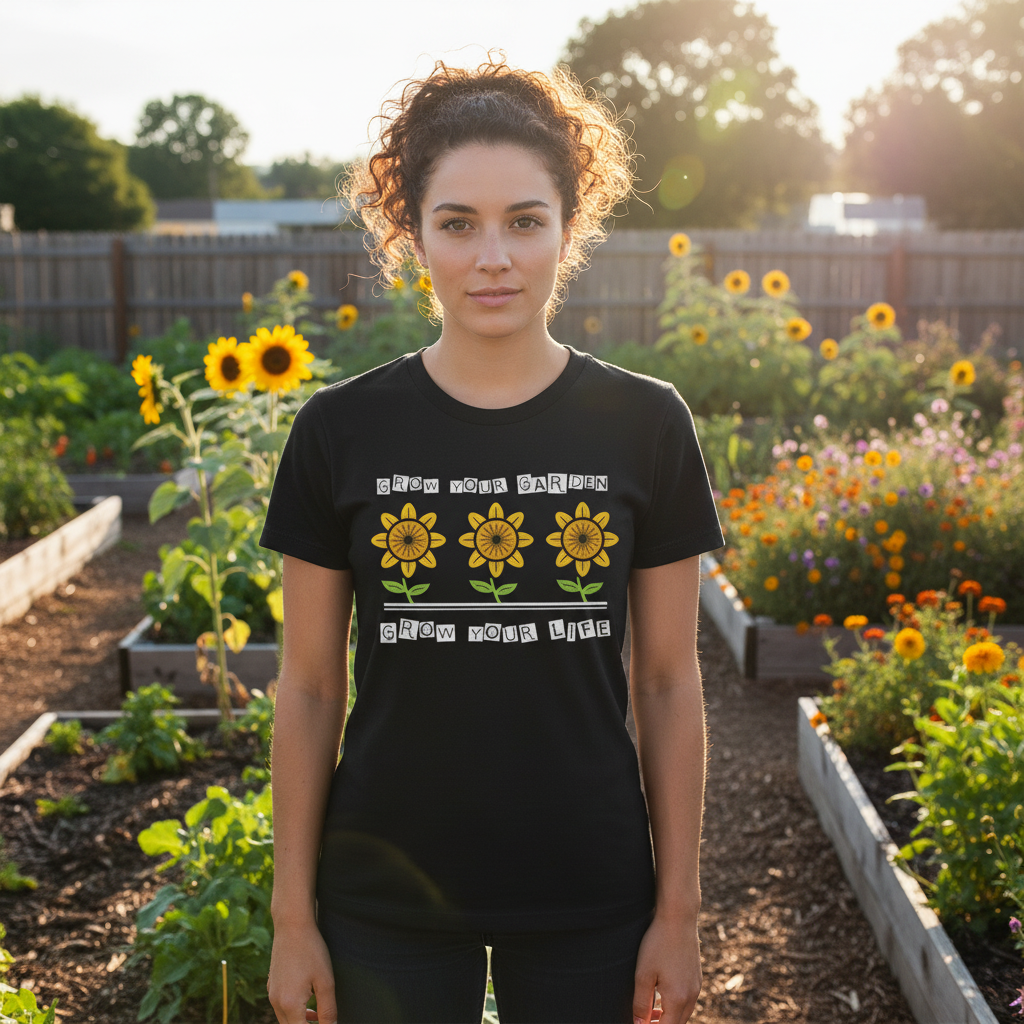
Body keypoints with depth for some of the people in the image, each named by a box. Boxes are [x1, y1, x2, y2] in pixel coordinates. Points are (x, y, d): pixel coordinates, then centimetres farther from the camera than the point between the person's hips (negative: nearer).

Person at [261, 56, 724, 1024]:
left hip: (588, 901, 0)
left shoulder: (645, 426, -5)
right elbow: (309, 687, 0)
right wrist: (293, 915, 1)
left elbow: (668, 683, 0)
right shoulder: (341, 431, -5)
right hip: (387, 903, 0)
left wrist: (678, 909, 1)